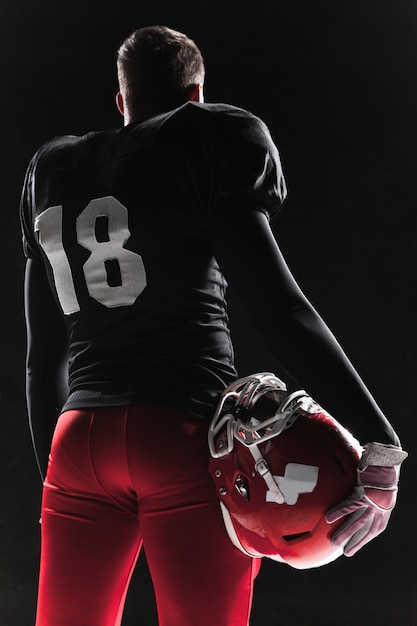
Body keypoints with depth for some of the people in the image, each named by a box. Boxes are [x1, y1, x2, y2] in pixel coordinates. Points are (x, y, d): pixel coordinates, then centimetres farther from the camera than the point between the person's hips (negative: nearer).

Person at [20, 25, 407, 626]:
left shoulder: (50, 174, 19)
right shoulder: (211, 143, 4)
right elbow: (277, 304, -8)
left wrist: (51, 472, 28)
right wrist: (382, 444, -10)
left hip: (78, 440, 5)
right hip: (189, 440, -5)